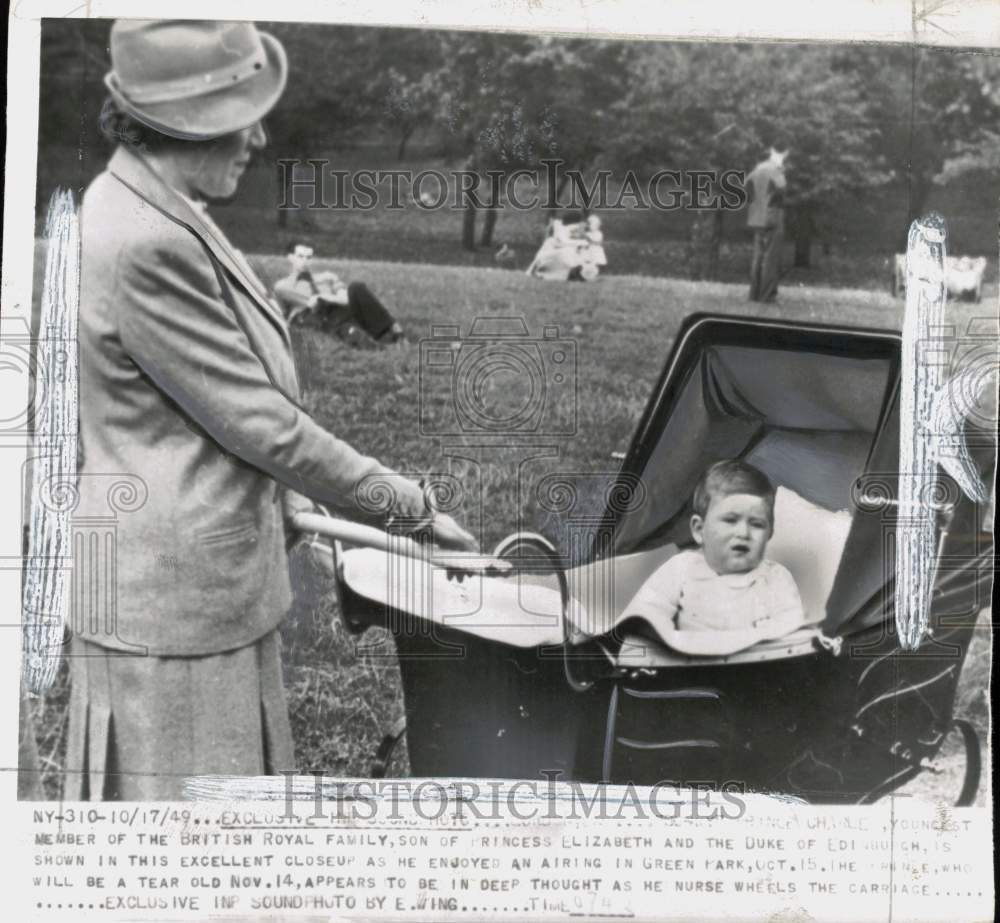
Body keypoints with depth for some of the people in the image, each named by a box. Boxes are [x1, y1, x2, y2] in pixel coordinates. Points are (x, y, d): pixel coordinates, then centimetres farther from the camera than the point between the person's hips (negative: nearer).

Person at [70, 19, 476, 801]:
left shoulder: (156, 212, 8)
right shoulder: (145, 245, -24)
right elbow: (257, 420, -21)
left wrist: (290, 503, 13)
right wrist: (410, 507, -12)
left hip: (207, 576, 10)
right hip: (173, 591, -10)